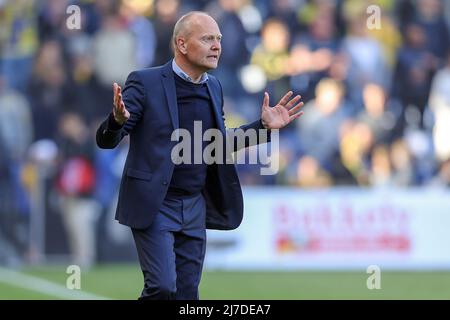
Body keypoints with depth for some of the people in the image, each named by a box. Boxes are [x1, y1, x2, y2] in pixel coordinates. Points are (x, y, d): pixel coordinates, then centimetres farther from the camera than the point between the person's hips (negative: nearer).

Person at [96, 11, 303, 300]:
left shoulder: (213, 87, 9)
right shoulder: (145, 82, -10)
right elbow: (106, 140, -11)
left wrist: (264, 126, 9)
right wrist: (118, 119, -34)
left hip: (195, 208, 6)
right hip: (154, 206, -6)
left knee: (187, 293, 7)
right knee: (163, 286, -17)